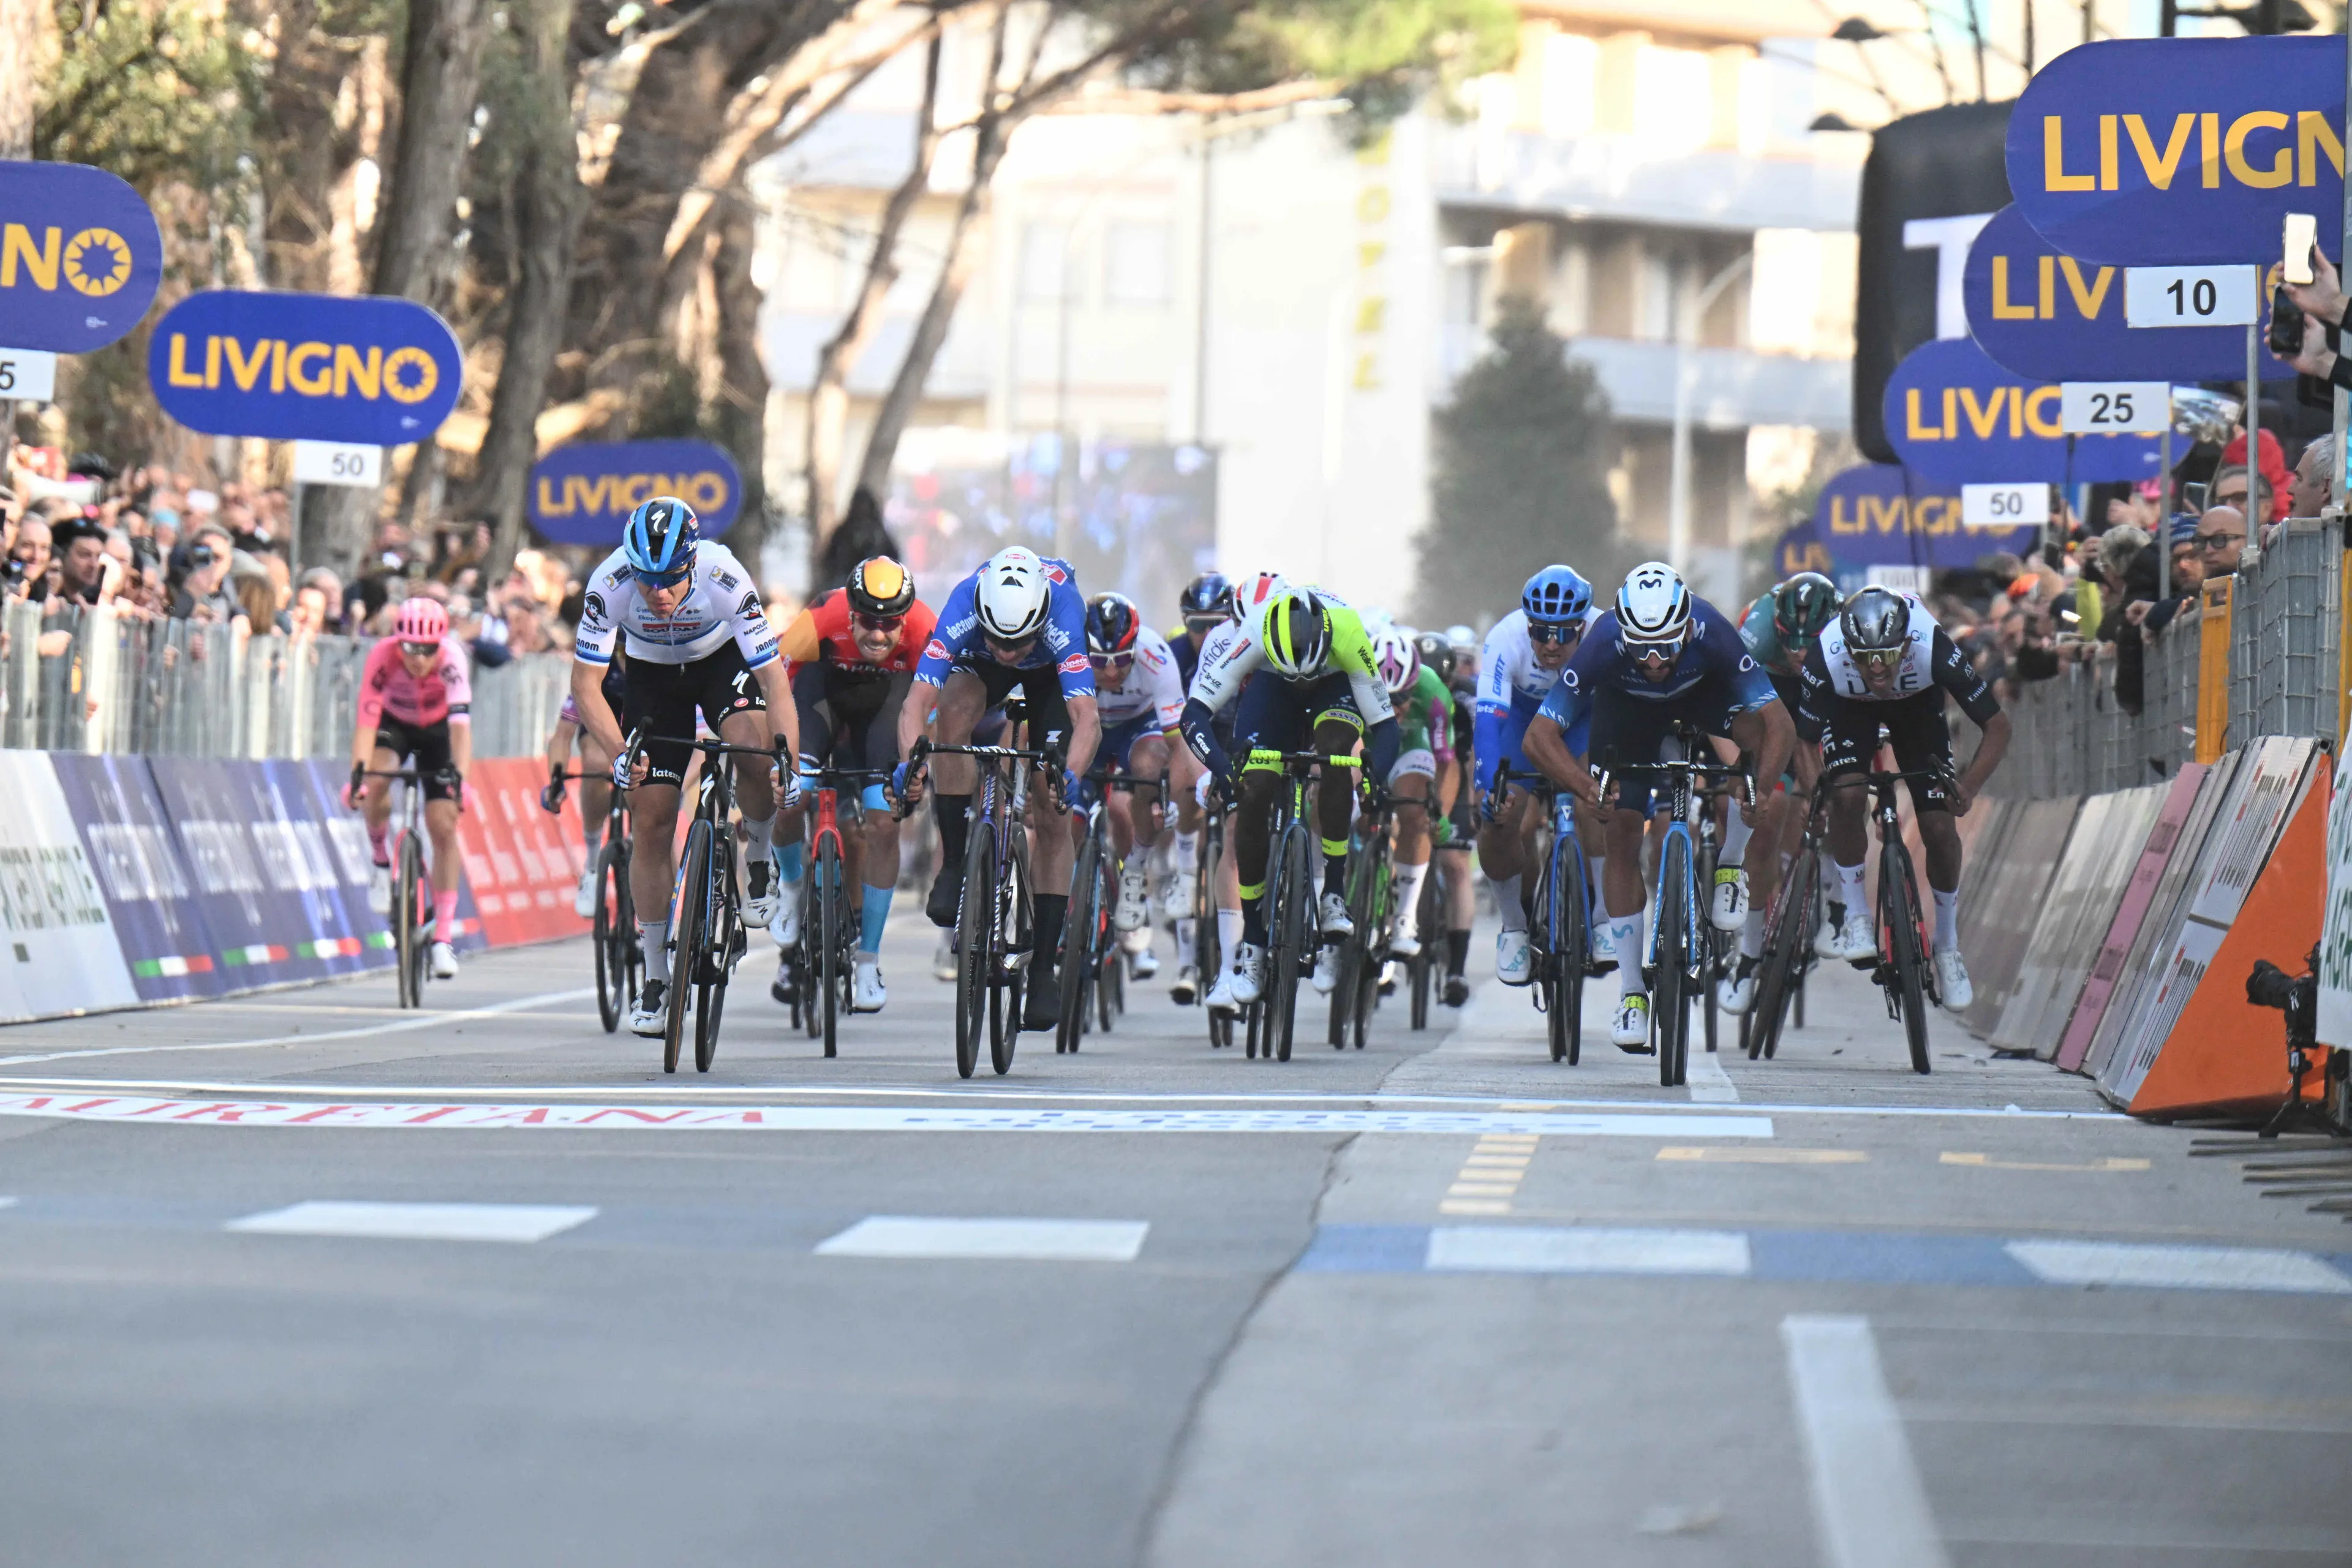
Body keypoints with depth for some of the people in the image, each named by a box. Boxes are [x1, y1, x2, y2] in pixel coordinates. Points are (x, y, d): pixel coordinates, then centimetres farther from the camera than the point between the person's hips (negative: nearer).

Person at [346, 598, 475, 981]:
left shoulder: (451, 659, -34)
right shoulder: (383, 657, -32)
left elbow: (460, 724, -41)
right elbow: (367, 720, -36)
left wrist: (460, 777, -54)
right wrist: (358, 773, -49)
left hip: (437, 730, 0)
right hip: (395, 723, 0)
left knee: (443, 828, -9)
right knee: (374, 786, -31)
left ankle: (444, 937, -3)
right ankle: (381, 861, -2)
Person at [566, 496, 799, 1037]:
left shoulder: (725, 578, -36)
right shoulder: (610, 584, -33)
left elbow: (773, 677, -33)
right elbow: (585, 682, -27)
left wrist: (787, 756, -44)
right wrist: (618, 753, -39)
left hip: (723, 660, -1)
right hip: (652, 674, 1)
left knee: (755, 751, -33)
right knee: (651, 822, -6)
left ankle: (758, 855, -1)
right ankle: (655, 980, 5)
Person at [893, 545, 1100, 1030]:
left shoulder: (1062, 617, -43)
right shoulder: (963, 611, -40)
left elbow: (1087, 718, -51)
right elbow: (918, 699, -45)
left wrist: (1071, 775, -69)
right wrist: (909, 762, -63)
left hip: (1051, 673, -1)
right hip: (979, 666, 1)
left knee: (1052, 817, -8)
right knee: (952, 714, -34)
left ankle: (1043, 969, 0)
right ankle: (954, 864, -18)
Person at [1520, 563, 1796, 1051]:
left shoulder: (1711, 634, -40)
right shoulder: (1605, 644, -39)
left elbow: (1779, 723, -41)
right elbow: (1541, 735, -37)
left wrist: (1761, 785, -56)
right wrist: (1585, 787, -51)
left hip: (1702, 690, 0)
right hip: (1626, 704, 0)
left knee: (1756, 730, -31)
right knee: (1620, 832, -11)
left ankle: (1730, 865, -8)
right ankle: (1631, 991, 0)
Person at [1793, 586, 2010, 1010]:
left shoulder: (1934, 651, -39)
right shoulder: (1826, 659, -38)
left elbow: (1997, 725, -29)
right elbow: (1805, 738, -24)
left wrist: (1968, 787, -40)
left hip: (1916, 705, 0)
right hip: (1850, 707, 0)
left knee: (1939, 828, -10)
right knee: (1848, 798, -28)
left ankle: (1947, 947, 12)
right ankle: (1856, 917, -7)